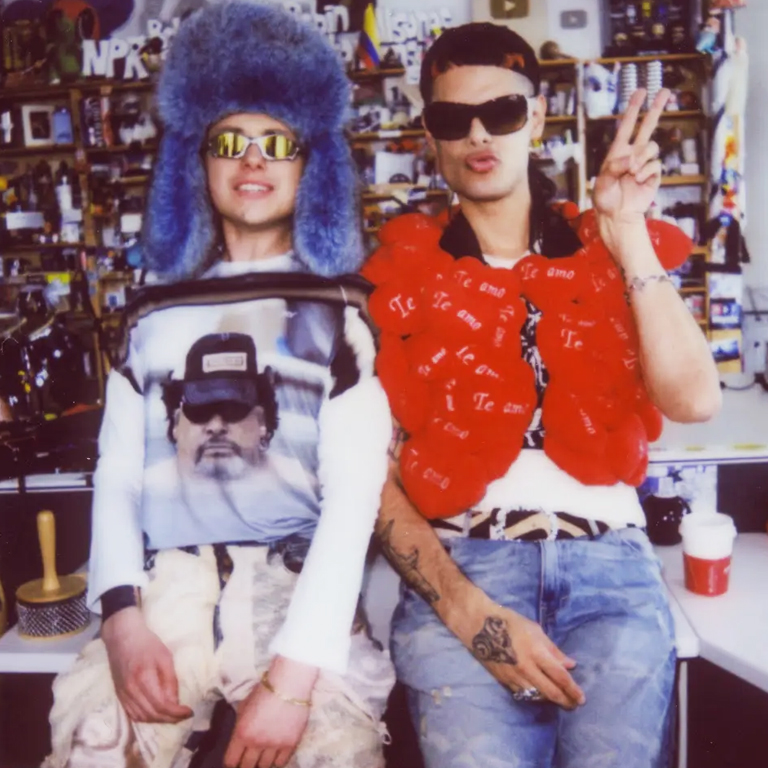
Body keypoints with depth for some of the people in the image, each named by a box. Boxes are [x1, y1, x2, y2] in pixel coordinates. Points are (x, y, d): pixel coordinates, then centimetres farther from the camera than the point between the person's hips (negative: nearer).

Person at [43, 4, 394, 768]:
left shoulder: (342, 311, 5)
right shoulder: (154, 314, 14)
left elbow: (355, 493, -5)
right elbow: (116, 475, 10)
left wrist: (296, 669, -14)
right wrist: (122, 617, -7)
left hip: (299, 594, -1)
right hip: (166, 595, 2)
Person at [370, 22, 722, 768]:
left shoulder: (603, 259, 12)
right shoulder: (400, 278, 7)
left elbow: (693, 401, -3)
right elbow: (374, 474, -1)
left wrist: (628, 237, -6)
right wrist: (470, 613, -12)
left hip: (607, 564, 2)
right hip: (459, 568, -1)